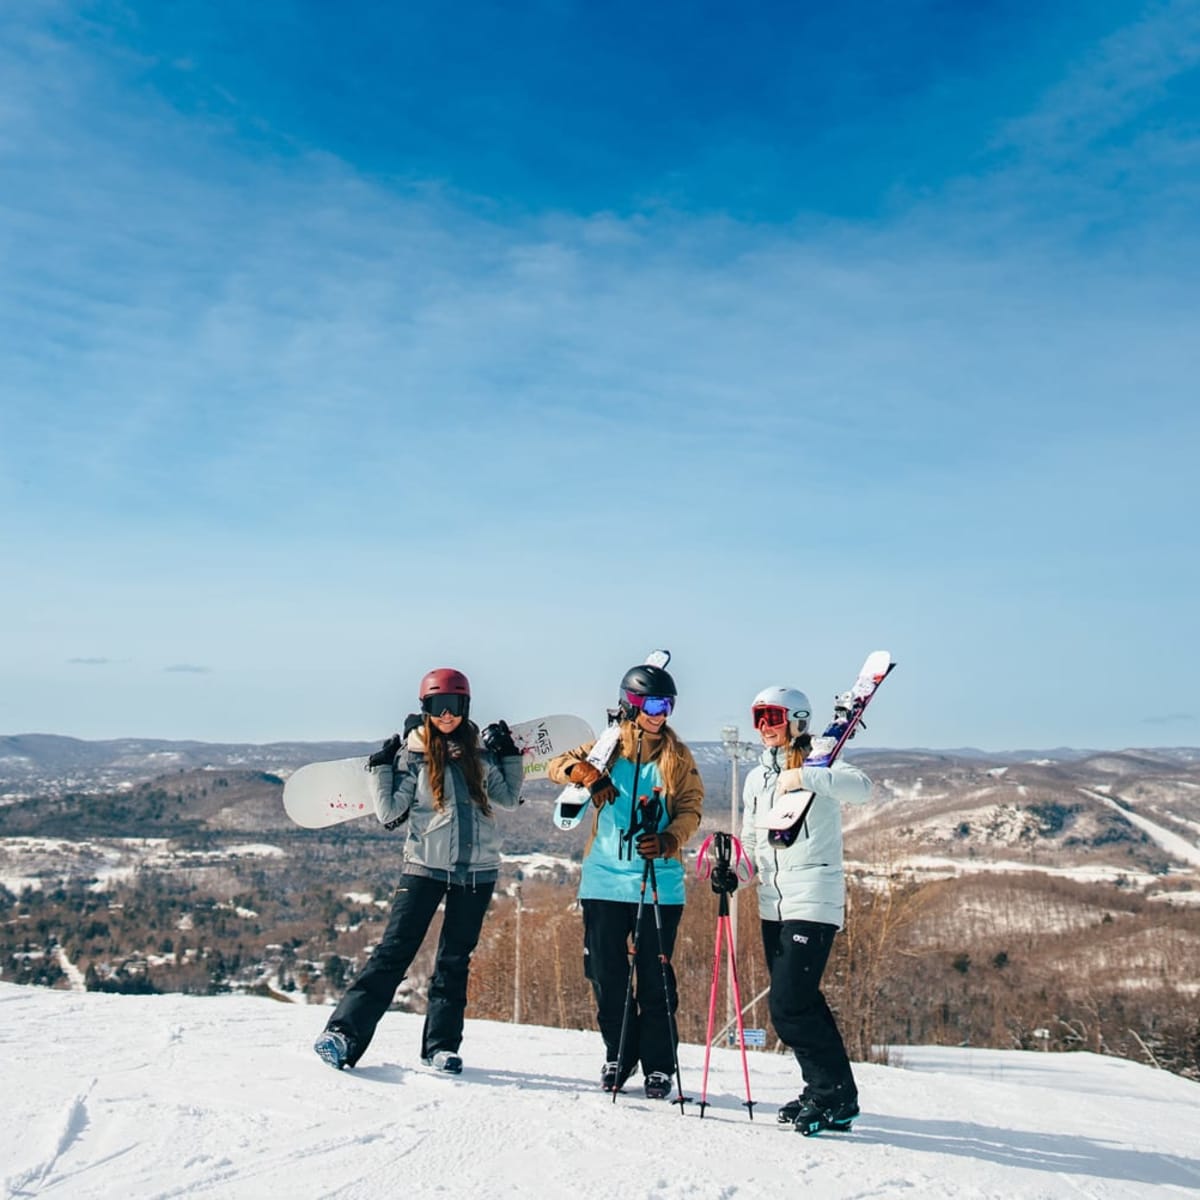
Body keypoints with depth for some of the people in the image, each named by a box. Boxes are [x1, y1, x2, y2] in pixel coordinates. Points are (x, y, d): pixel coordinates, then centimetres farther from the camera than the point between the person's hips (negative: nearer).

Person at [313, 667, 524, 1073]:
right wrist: (381, 768, -11)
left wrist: (509, 754, 4)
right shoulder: (412, 752, -1)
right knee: (394, 951, -7)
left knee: (455, 959, 9)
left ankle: (441, 1046, 17)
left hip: (476, 869, 3)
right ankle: (343, 1033, -5)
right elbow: (389, 812, -5)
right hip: (425, 864, -3)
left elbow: (508, 799, 11)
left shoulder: (480, 749, 6)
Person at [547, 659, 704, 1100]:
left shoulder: (678, 757, 6)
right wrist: (583, 771, -22)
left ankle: (658, 1065, 15)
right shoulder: (607, 748, 7)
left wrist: (668, 839, -21)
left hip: (659, 885, -1)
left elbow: (691, 808, -1)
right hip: (604, 881, 1)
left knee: (655, 979, 1)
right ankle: (619, 1054, 26)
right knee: (606, 976, 7)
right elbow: (558, 765, 2)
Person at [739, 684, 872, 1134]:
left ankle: (834, 1097, 5)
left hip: (813, 902, -8)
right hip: (773, 905, 8)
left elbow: (860, 787, -26)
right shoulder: (756, 779, 15)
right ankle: (827, 1091, 27)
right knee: (799, 1004, 13)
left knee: (789, 1008, -10)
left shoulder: (817, 766, -6)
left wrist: (806, 778, -36)